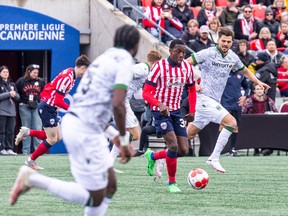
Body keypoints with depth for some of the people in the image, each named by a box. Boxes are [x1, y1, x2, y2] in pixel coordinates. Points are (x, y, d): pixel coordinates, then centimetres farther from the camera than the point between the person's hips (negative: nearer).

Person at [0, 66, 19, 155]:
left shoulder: (12, 84, 17)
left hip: (11, 111, 5)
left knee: (10, 131, 2)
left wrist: (15, 95, -6)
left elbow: (18, 97, 16)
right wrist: (9, 94, -14)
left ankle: (9, 148, 4)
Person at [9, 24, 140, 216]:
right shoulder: (125, 62, -10)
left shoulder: (106, 58, 16)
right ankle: (32, 179, -3)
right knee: (95, 197, -3)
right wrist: (124, 140, -12)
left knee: (110, 186, 13)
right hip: (85, 131, -9)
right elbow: (117, 104, -21)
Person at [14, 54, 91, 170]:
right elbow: (58, 101, -24)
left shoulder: (72, 76, 9)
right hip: (47, 108, -10)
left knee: (57, 137, 8)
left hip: (51, 108, 10)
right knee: (52, 140, -5)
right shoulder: (67, 77, -22)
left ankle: (27, 132, 15)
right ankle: (31, 160, 8)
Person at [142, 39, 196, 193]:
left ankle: (152, 156, 26)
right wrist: (160, 105, -33)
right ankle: (172, 183, -2)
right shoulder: (159, 66, -14)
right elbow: (146, 93, -16)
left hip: (176, 111, 6)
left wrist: (192, 111, 9)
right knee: (173, 145, -19)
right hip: (160, 111, -6)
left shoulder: (187, 67, 2)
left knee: (183, 150, -1)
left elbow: (192, 89, 19)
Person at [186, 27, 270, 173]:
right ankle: (214, 158, -15)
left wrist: (258, 82, 19)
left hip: (214, 101, 7)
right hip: (204, 97, -7)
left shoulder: (233, 57, 10)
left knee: (189, 134, 12)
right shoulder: (208, 53, -11)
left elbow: (244, 70, 29)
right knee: (231, 122, -19)